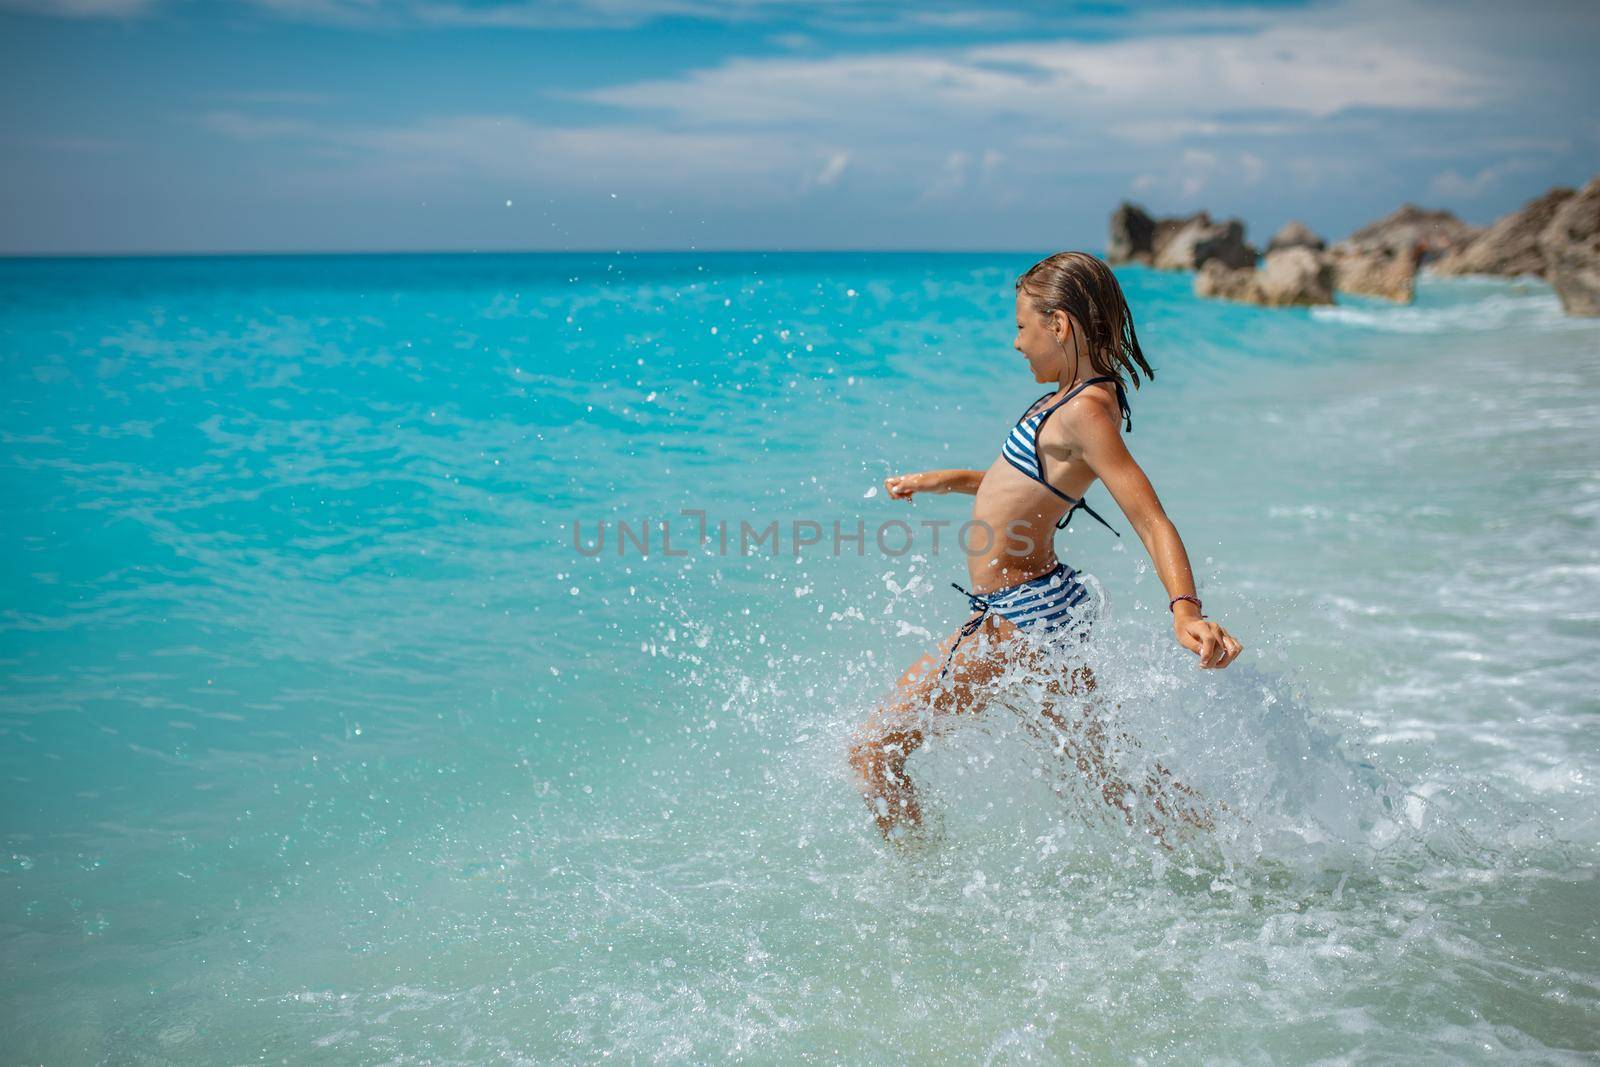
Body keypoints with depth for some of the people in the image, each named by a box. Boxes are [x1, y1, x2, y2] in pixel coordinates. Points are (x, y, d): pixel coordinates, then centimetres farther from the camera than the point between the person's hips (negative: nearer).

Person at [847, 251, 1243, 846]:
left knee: (871, 752, -2)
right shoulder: (1085, 395, 9)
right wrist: (948, 481, 25)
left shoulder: (1086, 411, -19)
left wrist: (1185, 611, -41)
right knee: (1107, 773, 21)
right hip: (1045, 606, 10)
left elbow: (1152, 521, -26)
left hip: (1021, 618, -10)